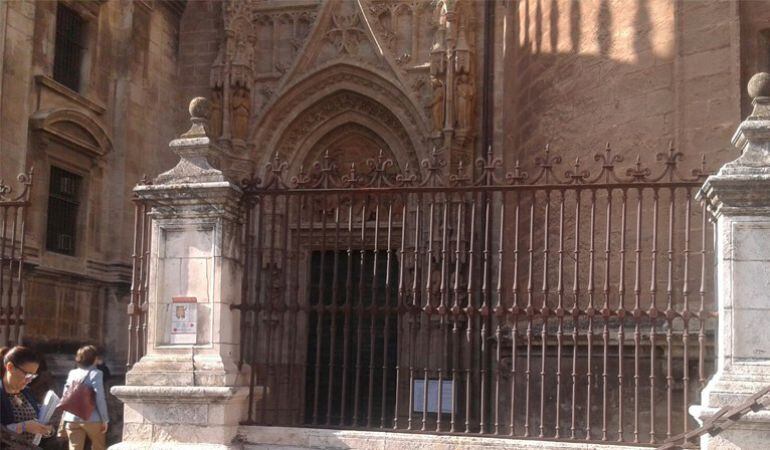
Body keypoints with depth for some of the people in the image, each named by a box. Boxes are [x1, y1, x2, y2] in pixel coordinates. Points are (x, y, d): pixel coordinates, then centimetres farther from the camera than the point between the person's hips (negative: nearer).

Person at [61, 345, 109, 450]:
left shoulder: (72, 373, 7)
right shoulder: (95, 373, -9)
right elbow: (100, 398, -13)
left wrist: (63, 417, 15)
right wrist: (105, 420, -7)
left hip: (72, 419, 4)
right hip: (91, 419, -4)